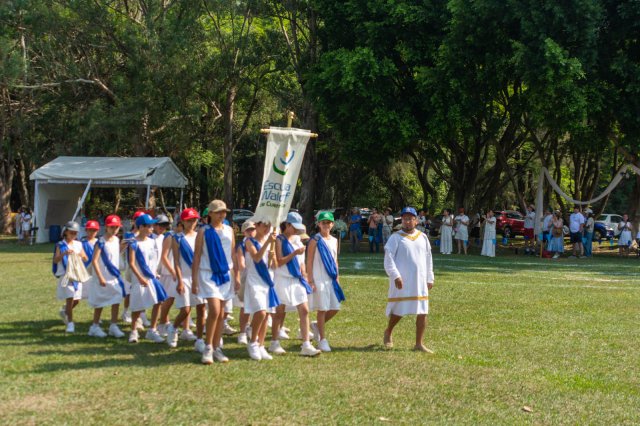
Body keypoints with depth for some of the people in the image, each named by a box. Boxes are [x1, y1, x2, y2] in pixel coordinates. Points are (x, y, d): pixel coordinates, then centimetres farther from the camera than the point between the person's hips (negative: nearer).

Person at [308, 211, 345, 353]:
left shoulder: (334, 240, 12)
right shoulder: (315, 240, -6)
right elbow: (309, 262, -8)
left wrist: (337, 277, 15)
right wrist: (310, 281, -13)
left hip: (331, 279, 6)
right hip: (319, 280, -6)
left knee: (335, 308, 5)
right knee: (322, 309, -3)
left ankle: (317, 325, 29)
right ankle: (322, 340, 6)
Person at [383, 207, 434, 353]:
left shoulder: (423, 237, 12)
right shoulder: (396, 237, -3)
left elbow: (428, 259, 18)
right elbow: (388, 258, -11)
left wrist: (430, 279, 13)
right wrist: (395, 276, -21)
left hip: (420, 282, 4)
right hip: (401, 281, -4)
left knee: (422, 312, 0)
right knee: (398, 310, 4)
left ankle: (419, 344, 6)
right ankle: (388, 332, 31)